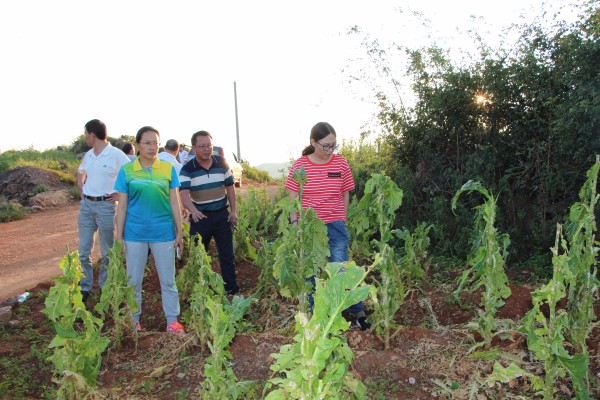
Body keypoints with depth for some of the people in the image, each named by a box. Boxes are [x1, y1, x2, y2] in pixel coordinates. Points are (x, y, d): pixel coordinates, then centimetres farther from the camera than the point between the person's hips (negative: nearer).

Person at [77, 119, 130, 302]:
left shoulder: (116, 155, -12)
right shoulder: (88, 155, 8)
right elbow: (80, 173, 27)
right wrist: (81, 190, 14)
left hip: (106, 206, -6)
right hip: (86, 205, 6)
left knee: (107, 252, 7)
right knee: (83, 250, 10)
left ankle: (104, 288, 21)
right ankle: (85, 286, 23)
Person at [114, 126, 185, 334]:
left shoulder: (168, 169, 0)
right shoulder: (126, 171, -1)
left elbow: (174, 203, 3)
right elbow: (122, 206, 2)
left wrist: (179, 233, 3)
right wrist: (119, 236, 1)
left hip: (163, 232, 0)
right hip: (135, 233, 0)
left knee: (168, 280, 8)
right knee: (133, 280, 12)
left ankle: (172, 321, 21)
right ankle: (134, 320, 29)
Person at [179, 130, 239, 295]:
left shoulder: (222, 163, -2)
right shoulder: (187, 169, -11)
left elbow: (229, 186, 8)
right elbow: (184, 193, -24)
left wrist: (233, 210, 6)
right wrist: (193, 210, -43)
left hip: (222, 214, 2)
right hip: (200, 216, -2)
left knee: (227, 254, 7)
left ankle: (232, 289, 18)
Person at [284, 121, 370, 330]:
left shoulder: (341, 163, -2)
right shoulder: (300, 165, -4)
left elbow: (345, 195, 6)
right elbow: (293, 197, 1)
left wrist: (343, 222, 7)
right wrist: (294, 222, -6)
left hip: (335, 226, 0)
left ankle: (357, 310, 18)